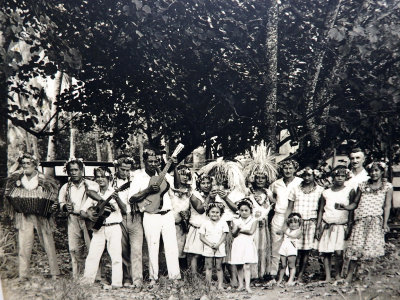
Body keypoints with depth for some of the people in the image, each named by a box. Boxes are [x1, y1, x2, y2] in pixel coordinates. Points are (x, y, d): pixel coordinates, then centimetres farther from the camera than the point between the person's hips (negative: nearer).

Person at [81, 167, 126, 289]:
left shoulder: (114, 193, 1)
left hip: (114, 228, -3)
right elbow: (82, 211, 11)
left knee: (116, 256, -4)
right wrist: (90, 216, -11)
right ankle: (86, 282, 10)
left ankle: (116, 284, 0)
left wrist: (118, 199, -28)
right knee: (92, 256, 2)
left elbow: (124, 210, -9)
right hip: (98, 228, 3)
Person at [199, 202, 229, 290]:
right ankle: (209, 285, 6)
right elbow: (201, 237, -1)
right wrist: (210, 244, -14)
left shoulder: (223, 223, 4)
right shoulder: (205, 223, 2)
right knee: (209, 267, 3)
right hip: (208, 248, 0)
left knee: (219, 267, 5)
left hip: (219, 248, 0)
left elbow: (224, 235, -2)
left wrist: (217, 245, -15)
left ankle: (220, 285, 8)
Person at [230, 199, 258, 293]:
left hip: (248, 244, -3)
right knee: (239, 266, 6)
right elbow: (233, 234, -1)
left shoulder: (253, 221, 3)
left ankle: (247, 285, -10)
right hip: (238, 245, 3)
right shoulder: (236, 221, 9)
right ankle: (240, 284, 16)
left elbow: (251, 232, -10)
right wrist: (237, 229, -22)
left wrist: (240, 230, -3)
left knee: (247, 266, -9)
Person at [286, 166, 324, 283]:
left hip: (311, 222, 0)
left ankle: (300, 275, 10)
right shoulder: (295, 189, 8)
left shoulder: (320, 190, 5)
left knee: (306, 250, 1)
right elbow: (289, 208, 8)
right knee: (296, 249, -6)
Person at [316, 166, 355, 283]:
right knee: (326, 252, -1)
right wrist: (318, 228, 9)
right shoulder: (326, 193, 9)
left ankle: (338, 276, 4)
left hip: (341, 226, -2)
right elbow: (321, 211, 13)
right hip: (327, 226, 2)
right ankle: (327, 277, 8)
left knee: (338, 252, -13)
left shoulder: (349, 191, 3)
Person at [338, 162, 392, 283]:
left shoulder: (387, 186, 9)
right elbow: (355, 203, 16)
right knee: (355, 247, -2)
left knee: (372, 248, -9)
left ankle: (368, 276, -1)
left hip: (376, 220, -2)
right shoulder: (363, 185, 16)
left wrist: (385, 223, -6)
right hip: (360, 220, 2)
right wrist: (346, 207, -3)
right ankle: (349, 276, 3)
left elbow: (387, 206, 3)